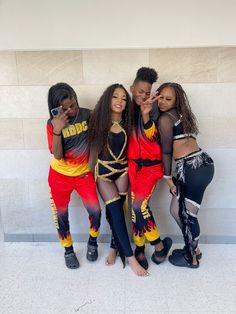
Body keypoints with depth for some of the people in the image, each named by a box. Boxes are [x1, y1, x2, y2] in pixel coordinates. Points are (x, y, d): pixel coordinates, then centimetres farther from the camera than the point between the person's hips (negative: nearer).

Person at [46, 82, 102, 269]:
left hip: (84, 174, 1)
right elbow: (57, 155, -21)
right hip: (60, 176, 0)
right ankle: (68, 250, 34)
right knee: (61, 215, 10)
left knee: (95, 211, -6)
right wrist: (57, 131, -34)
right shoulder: (53, 124, -12)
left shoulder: (87, 115, -9)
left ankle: (92, 243, 25)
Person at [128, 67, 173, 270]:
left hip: (151, 163, -4)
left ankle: (160, 244, 13)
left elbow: (152, 136, -16)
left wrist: (146, 114, -27)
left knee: (140, 205, -12)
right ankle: (140, 249, 21)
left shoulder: (153, 107, -5)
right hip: (133, 162, 4)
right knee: (136, 206, 4)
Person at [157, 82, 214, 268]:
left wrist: (167, 177, 4)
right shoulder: (181, 115, 21)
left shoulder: (165, 118, -6)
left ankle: (192, 258, 26)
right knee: (176, 210, 19)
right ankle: (193, 248, 35)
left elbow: (166, 151, -3)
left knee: (187, 214, 6)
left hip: (193, 168, -9)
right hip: (201, 163, 9)